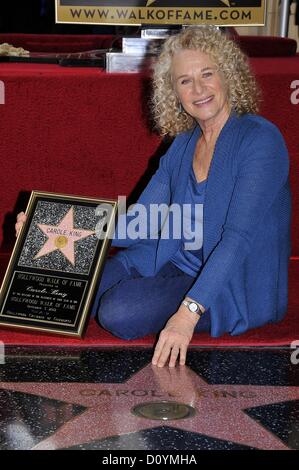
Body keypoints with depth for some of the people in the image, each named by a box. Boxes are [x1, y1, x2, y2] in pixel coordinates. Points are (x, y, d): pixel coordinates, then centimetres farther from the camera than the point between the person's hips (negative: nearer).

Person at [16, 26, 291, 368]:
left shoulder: (260, 139, -14)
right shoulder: (182, 146, 10)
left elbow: (239, 236, -24)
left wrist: (188, 312, -34)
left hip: (236, 285, -6)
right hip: (176, 264, 6)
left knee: (118, 311, -26)